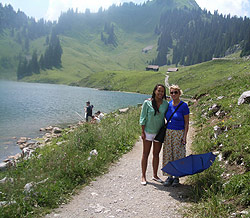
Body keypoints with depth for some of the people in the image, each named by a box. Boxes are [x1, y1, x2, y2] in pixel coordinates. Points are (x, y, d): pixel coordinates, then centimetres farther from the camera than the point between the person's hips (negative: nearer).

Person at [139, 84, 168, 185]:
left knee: (156, 154, 12)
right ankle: (143, 176, 15)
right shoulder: (147, 103, -9)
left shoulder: (166, 104, -1)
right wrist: (142, 131, -9)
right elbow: (143, 118, -6)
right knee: (145, 154, 5)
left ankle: (155, 175, 26)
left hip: (159, 132, 3)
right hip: (148, 132, -3)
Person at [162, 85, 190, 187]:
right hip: (168, 132, 5)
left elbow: (187, 123, -6)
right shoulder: (168, 104, 6)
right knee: (168, 154, 6)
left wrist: (184, 137, -11)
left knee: (177, 155, 2)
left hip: (179, 133, -4)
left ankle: (177, 177, 15)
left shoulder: (184, 106, -8)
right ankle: (169, 176, 17)